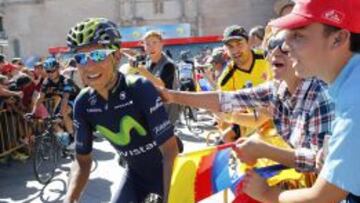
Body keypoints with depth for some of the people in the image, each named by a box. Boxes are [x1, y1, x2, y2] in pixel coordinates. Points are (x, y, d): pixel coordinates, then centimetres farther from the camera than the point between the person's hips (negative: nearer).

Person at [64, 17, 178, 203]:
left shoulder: (141, 89, -30)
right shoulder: (84, 103, -14)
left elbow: (170, 150, -32)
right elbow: (82, 159, -4)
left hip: (168, 170, -4)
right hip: (136, 173, 4)